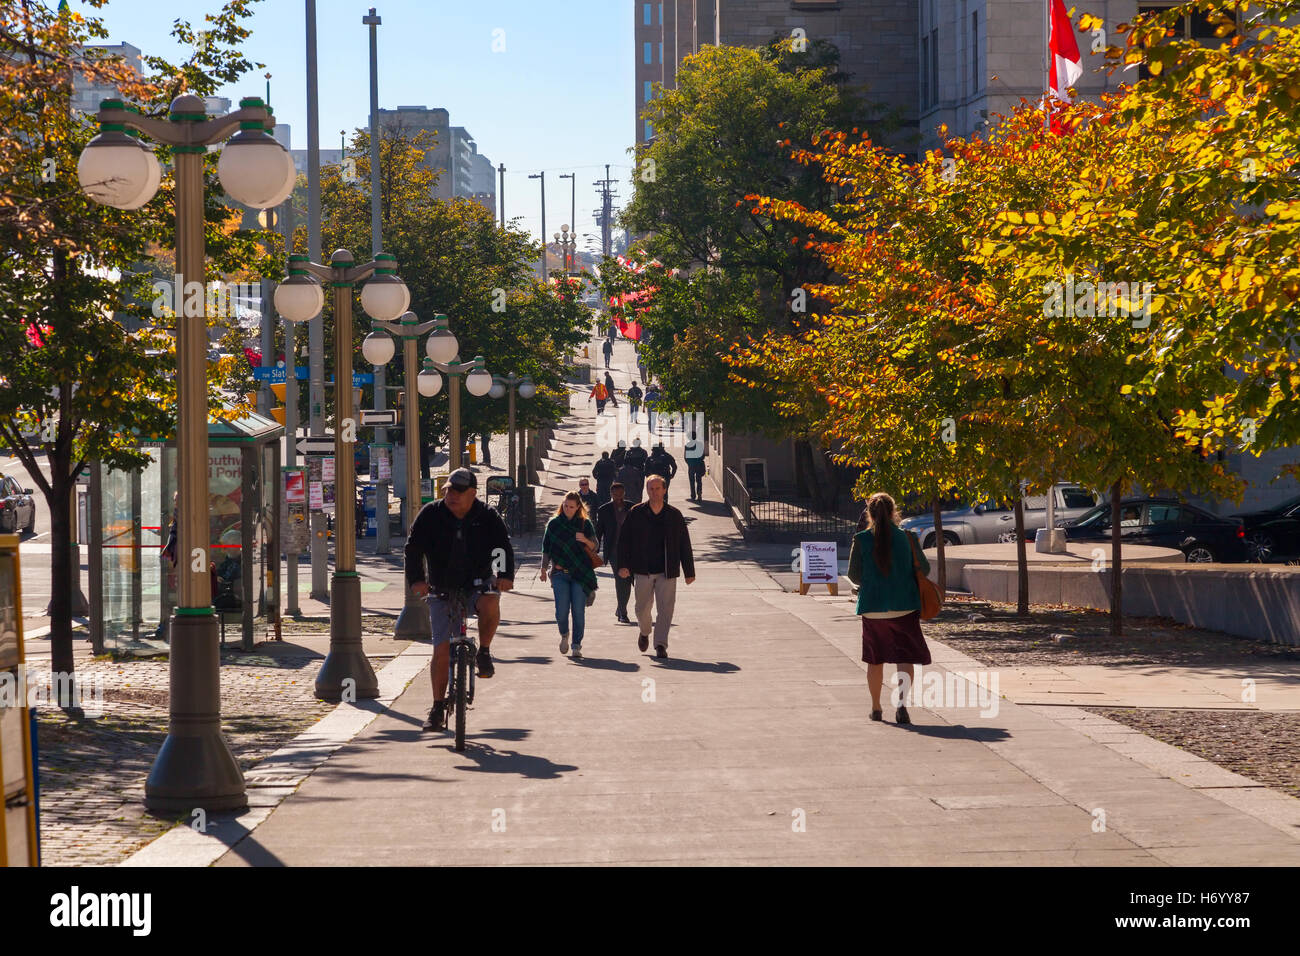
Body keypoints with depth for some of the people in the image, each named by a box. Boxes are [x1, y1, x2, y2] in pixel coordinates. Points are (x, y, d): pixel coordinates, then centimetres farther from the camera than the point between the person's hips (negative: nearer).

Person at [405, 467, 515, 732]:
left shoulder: (487, 516, -4)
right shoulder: (430, 514, -5)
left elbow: (503, 546, -12)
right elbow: (414, 548, -10)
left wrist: (505, 575, -30)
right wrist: (416, 579, -26)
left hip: (478, 583, -1)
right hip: (441, 591, 1)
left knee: (490, 603, -37)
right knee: (441, 650, -5)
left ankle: (484, 651, -11)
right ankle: (438, 708, 7)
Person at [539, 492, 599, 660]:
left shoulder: (585, 524, 8)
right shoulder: (554, 524, 10)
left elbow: (594, 546, 5)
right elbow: (546, 548, 14)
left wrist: (585, 540, -15)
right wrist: (544, 568, 7)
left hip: (580, 574, 0)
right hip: (559, 573, 0)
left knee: (578, 611, -6)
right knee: (562, 611, -9)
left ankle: (577, 646, 5)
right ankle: (564, 635, 21)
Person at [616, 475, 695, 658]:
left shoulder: (674, 515, 4)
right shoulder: (636, 513, 2)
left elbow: (684, 545, 8)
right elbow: (624, 540, 4)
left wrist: (689, 572, 7)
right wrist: (623, 565, -6)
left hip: (667, 572, 0)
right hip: (642, 571, 0)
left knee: (665, 609, -6)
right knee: (642, 609, 6)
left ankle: (660, 645, 0)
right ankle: (644, 633, 35)